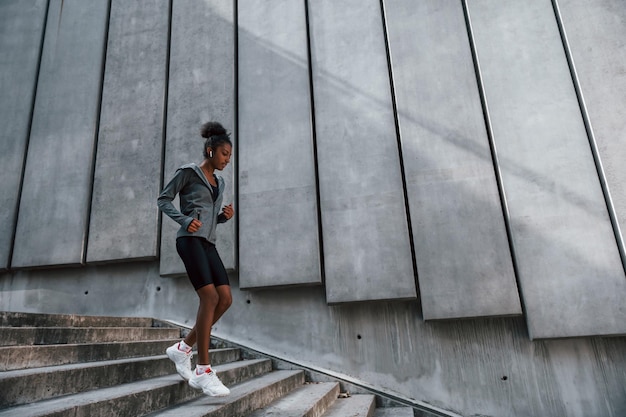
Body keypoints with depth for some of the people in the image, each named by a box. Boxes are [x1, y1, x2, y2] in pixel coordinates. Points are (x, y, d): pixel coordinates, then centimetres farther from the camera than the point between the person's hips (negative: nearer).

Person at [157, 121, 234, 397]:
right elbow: (163, 200, 2)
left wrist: (225, 216, 5)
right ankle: (203, 371, -13)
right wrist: (185, 220, -13)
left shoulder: (219, 182, 23)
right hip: (190, 240, -7)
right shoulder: (188, 171, 3)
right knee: (210, 297, -19)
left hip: (208, 243, 8)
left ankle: (182, 348, 10)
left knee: (225, 299, -5)